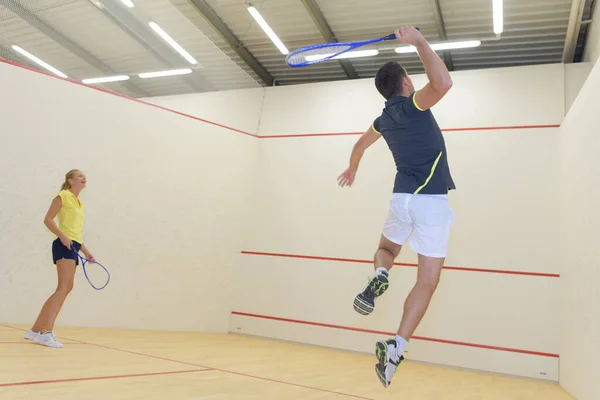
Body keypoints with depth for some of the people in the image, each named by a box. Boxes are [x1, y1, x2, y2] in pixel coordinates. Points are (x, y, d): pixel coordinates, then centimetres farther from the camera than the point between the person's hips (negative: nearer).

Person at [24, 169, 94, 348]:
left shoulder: (79, 204, 24)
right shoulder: (63, 196, 1)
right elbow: (48, 219, -7)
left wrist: (86, 252, 20)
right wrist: (62, 236, -21)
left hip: (73, 247, 9)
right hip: (64, 245, -9)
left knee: (63, 289, 6)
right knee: (65, 286, -21)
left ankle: (36, 330, 14)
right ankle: (46, 332, -23)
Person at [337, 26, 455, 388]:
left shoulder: (384, 119, 14)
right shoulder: (412, 105, -6)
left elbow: (360, 145, 33)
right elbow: (443, 82, -27)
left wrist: (352, 170, 53)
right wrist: (419, 41, -15)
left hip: (403, 197, 5)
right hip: (433, 201, -5)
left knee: (387, 248, 32)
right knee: (428, 280, 2)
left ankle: (379, 277, -3)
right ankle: (396, 348, -7)